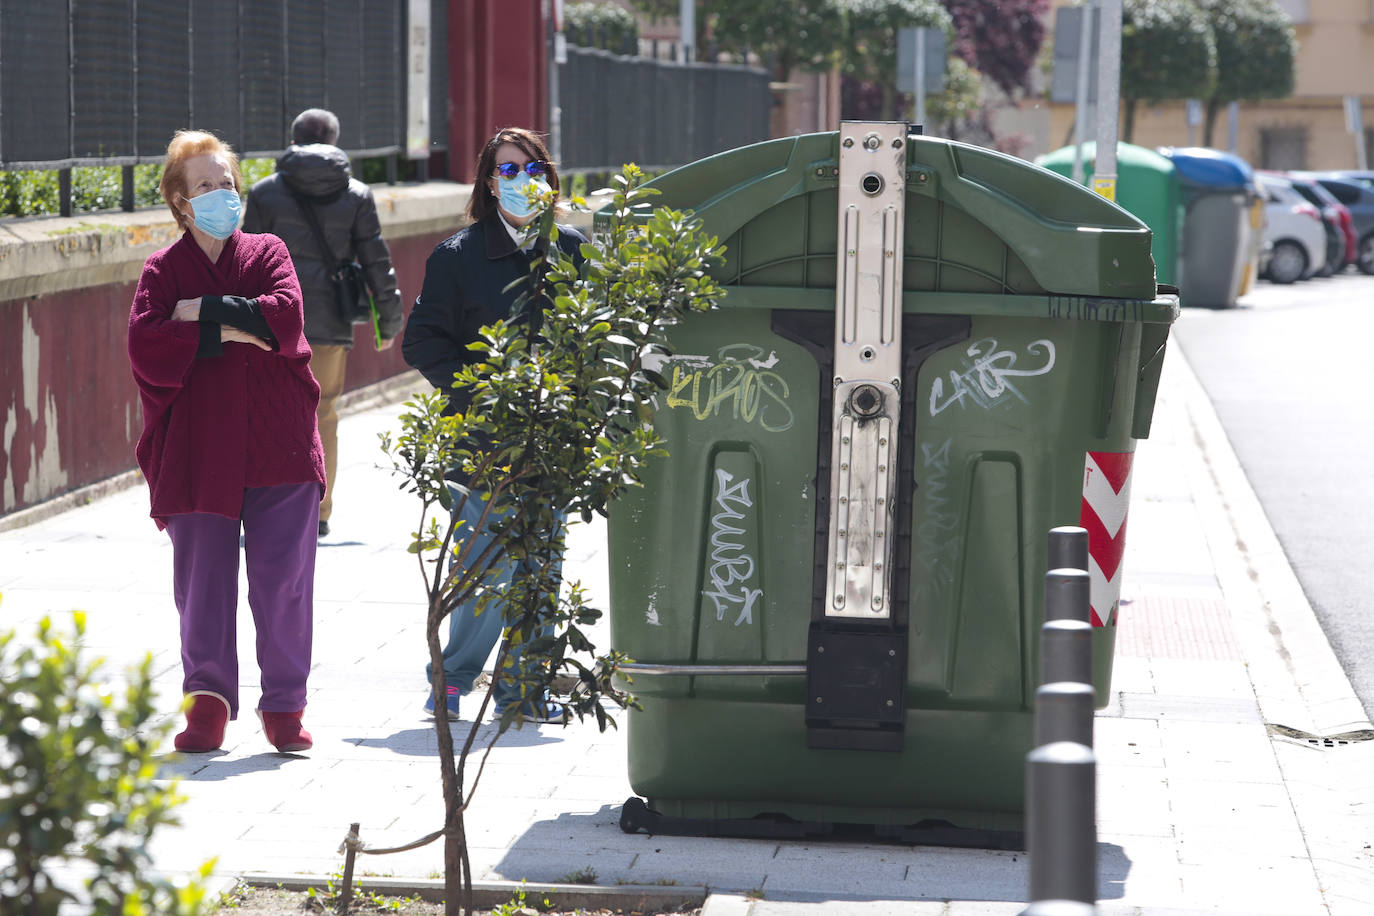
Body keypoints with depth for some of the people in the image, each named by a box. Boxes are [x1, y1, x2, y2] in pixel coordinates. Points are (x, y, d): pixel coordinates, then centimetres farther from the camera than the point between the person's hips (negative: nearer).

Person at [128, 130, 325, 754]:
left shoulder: (268, 253, 11)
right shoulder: (164, 269, 8)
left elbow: (285, 317, -9)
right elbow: (145, 347, -8)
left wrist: (204, 310, -8)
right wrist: (226, 332, -12)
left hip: (279, 444, 0)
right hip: (198, 451, 0)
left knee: (282, 579, -1)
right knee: (201, 580, 0)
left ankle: (284, 706, 8)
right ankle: (207, 701, 9)